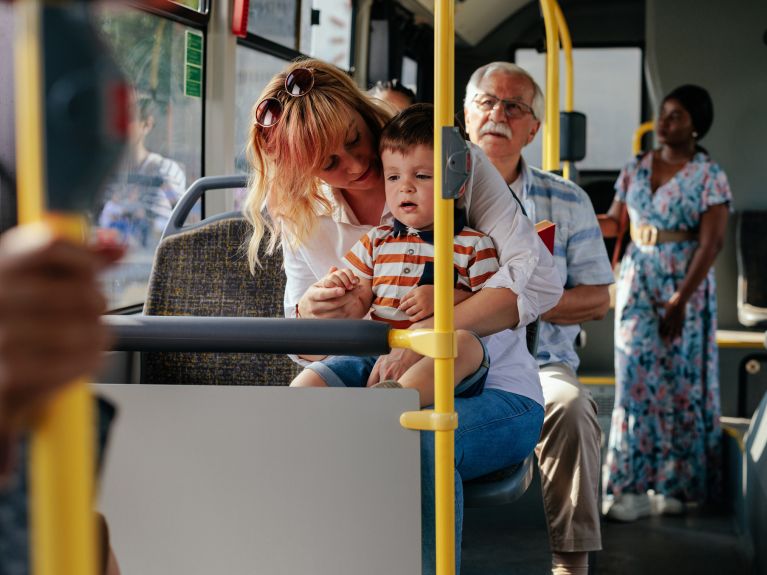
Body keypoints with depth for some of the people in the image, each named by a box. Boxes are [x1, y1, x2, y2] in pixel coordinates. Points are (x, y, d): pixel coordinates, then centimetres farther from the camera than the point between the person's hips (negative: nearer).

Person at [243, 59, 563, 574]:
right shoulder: (304, 222, 6)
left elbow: (539, 278, -18)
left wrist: (425, 336, -29)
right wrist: (309, 314, -13)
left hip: (492, 392, -3)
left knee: (415, 436, -37)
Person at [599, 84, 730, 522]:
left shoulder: (710, 176, -7)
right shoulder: (637, 169, 8)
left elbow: (711, 243, -13)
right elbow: (614, 222, 14)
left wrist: (681, 300, -19)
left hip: (686, 287, -4)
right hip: (638, 283, 4)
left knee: (680, 383, 2)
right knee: (637, 376, 1)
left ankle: (676, 485, 12)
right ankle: (634, 486, 6)